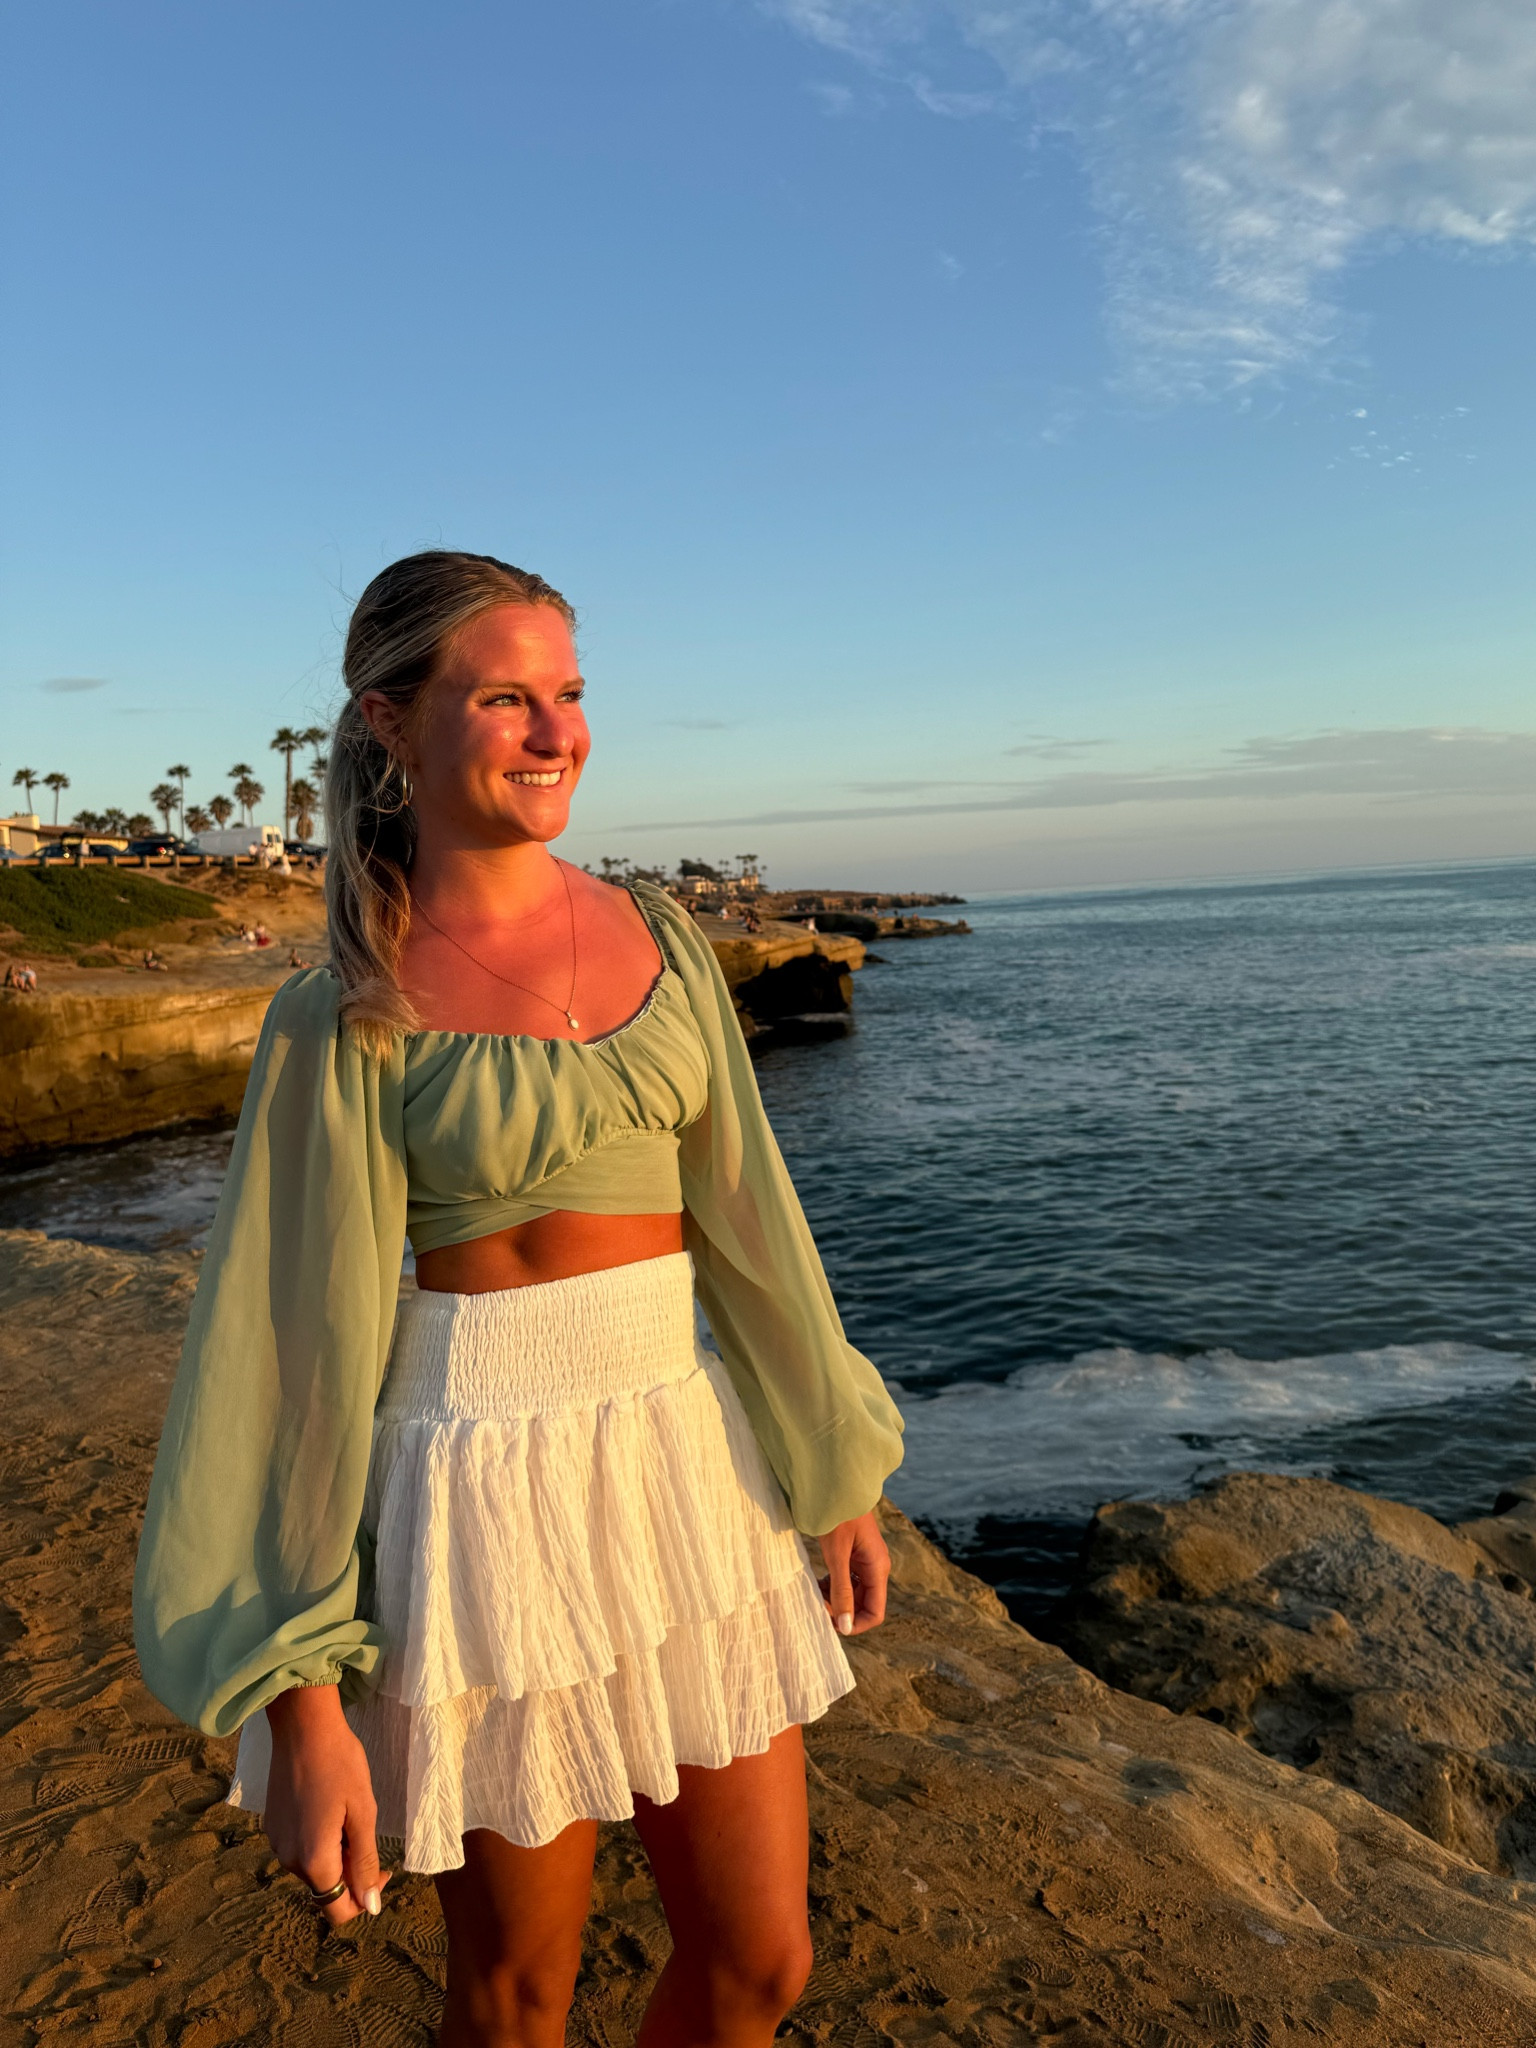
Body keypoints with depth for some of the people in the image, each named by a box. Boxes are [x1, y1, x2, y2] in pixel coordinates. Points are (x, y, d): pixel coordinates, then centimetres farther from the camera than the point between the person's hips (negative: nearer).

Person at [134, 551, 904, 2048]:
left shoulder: (658, 936, 4)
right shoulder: (344, 1017, -10)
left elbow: (744, 1214, 7)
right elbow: (292, 1340, -9)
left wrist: (837, 1469, 9)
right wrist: (303, 1707, -9)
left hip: (692, 1465, 5)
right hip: (491, 1497, -4)